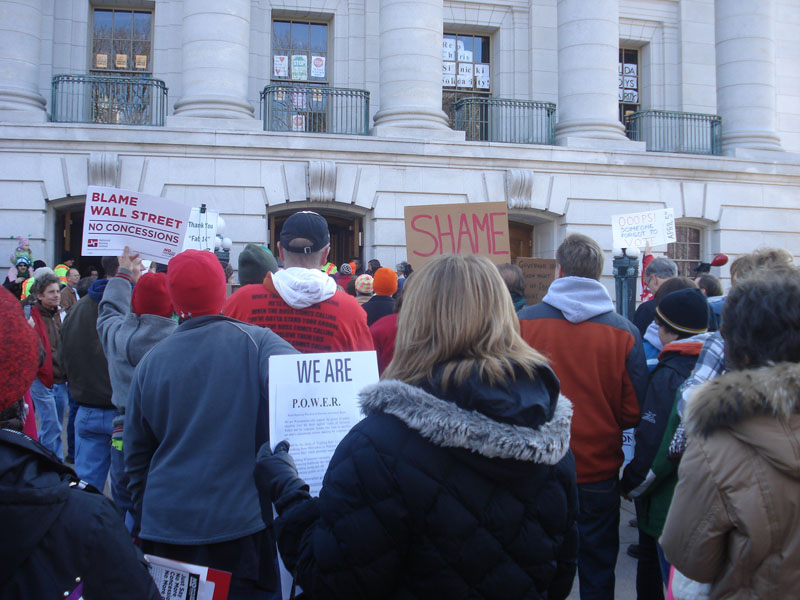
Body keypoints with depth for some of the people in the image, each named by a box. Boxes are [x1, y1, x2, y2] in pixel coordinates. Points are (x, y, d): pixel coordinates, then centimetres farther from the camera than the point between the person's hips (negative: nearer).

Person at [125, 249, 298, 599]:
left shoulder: (150, 361, 0)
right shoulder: (254, 343, -9)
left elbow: (136, 455, 9)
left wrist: (141, 519, 21)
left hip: (165, 525, 3)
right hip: (241, 523, -3)